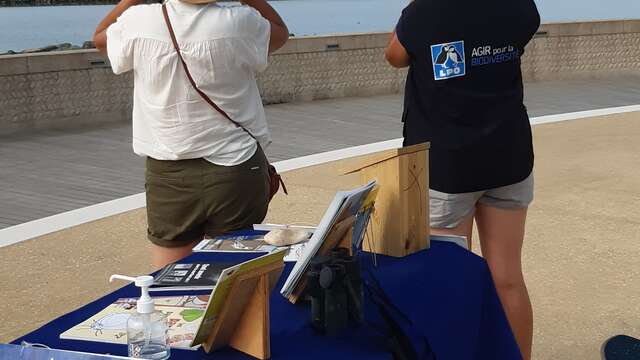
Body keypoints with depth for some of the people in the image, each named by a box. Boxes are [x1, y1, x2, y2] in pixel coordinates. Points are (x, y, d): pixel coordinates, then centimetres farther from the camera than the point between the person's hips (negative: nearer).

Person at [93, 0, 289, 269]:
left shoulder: (139, 22, -8)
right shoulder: (239, 23, -12)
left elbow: (100, 38, 16)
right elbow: (280, 33, 12)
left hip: (168, 176, 1)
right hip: (235, 172, -1)